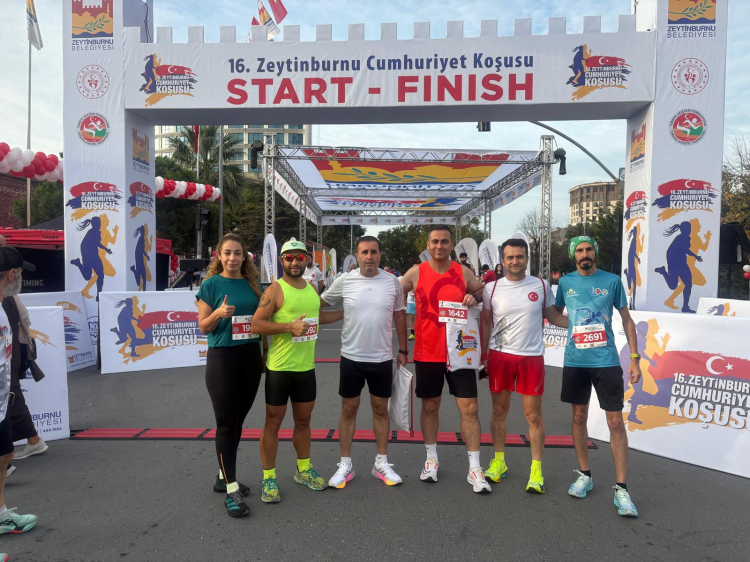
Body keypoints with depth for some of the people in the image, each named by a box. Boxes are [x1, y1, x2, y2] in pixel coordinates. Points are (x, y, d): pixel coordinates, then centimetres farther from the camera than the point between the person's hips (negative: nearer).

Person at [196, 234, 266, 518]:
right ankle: (232, 491, 6)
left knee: (238, 421, 13)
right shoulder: (211, 284, -5)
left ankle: (223, 476, 29)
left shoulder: (252, 283, 7)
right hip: (222, 358, -5)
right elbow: (203, 327, -4)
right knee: (226, 424, -2)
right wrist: (219, 313, -24)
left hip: (250, 357, 5)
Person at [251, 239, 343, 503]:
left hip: (306, 367, 6)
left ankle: (304, 470, 34)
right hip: (279, 368, -6)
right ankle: (269, 478, 18)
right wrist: (290, 327, -25)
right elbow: (256, 324, -17)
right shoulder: (275, 290, -11)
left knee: (303, 420, 17)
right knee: (273, 422, 5)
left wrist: (346, 312, 26)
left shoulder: (312, 288, 10)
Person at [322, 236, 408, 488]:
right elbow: (320, 303, 6)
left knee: (381, 409, 13)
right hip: (352, 357, -1)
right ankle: (345, 465, 23)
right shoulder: (345, 281, -7)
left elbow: (399, 316, 7)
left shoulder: (392, 282, -3)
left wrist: (403, 350, 8)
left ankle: (381, 463, 27)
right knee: (348, 410, 9)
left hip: (382, 358, 1)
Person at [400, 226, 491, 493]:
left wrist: (474, 298, -7)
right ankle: (431, 459, 31)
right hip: (427, 353, 0)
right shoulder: (416, 273, -2)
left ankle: (475, 468, 11)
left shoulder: (464, 272, 0)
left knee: (469, 408, -1)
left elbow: (481, 293, 17)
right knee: (430, 406, 13)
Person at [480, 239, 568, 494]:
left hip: (532, 357, -1)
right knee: (499, 409, 11)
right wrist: (483, 355, 3)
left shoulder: (541, 286, 1)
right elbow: (486, 323, 7)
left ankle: (536, 469, 16)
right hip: (499, 356, 1)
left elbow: (554, 316, 10)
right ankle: (499, 462, 27)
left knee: (533, 414, 3)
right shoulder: (492, 288, 1)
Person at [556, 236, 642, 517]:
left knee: (616, 422, -2)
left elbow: (627, 320, 5)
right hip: (575, 360, 2)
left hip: (606, 360, -2)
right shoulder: (565, 282, 5)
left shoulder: (612, 281, 1)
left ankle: (621, 489, 7)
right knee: (579, 417, 11)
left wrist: (635, 358, 1)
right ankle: (584, 475, 27)